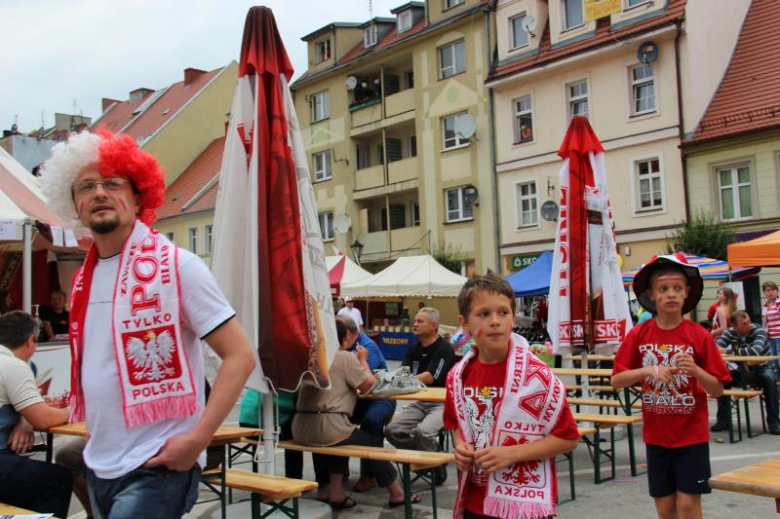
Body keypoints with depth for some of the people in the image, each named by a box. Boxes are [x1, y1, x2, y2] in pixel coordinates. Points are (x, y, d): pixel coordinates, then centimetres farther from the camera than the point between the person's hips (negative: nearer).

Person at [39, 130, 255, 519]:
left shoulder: (176, 266, -11)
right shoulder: (84, 278, 8)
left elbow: (240, 356, -14)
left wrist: (198, 437, -20)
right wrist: (96, 435, 11)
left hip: (156, 467, -6)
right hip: (98, 465, 7)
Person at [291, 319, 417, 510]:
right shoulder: (346, 357, -3)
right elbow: (367, 386, 0)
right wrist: (363, 360, 14)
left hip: (302, 429, 6)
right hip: (326, 428, -6)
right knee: (372, 442, 15)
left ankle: (327, 490, 29)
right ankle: (397, 494, 25)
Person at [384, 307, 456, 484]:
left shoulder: (444, 349, -11)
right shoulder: (414, 349, 11)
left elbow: (429, 377, -21)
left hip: (443, 403, -7)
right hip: (420, 403, 7)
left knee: (422, 431, -33)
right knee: (392, 430, -13)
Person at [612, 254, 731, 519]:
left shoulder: (699, 336, -8)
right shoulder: (638, 335, -4)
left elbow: (717, 390, -5)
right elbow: (616, 381, -4)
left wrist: (696, 371, -24)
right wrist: (648, 371, -20)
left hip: (691, 435, -2)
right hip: (656, 435, 2)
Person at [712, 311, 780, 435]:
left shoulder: (758, 330, -20)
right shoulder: (729, 332, -9)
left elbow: (756, 351, -38)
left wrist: (729, 351, -36)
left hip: (762, 369, -3)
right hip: (742, 371, 3)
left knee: (769, 379, -34)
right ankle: (723, 420, -8)